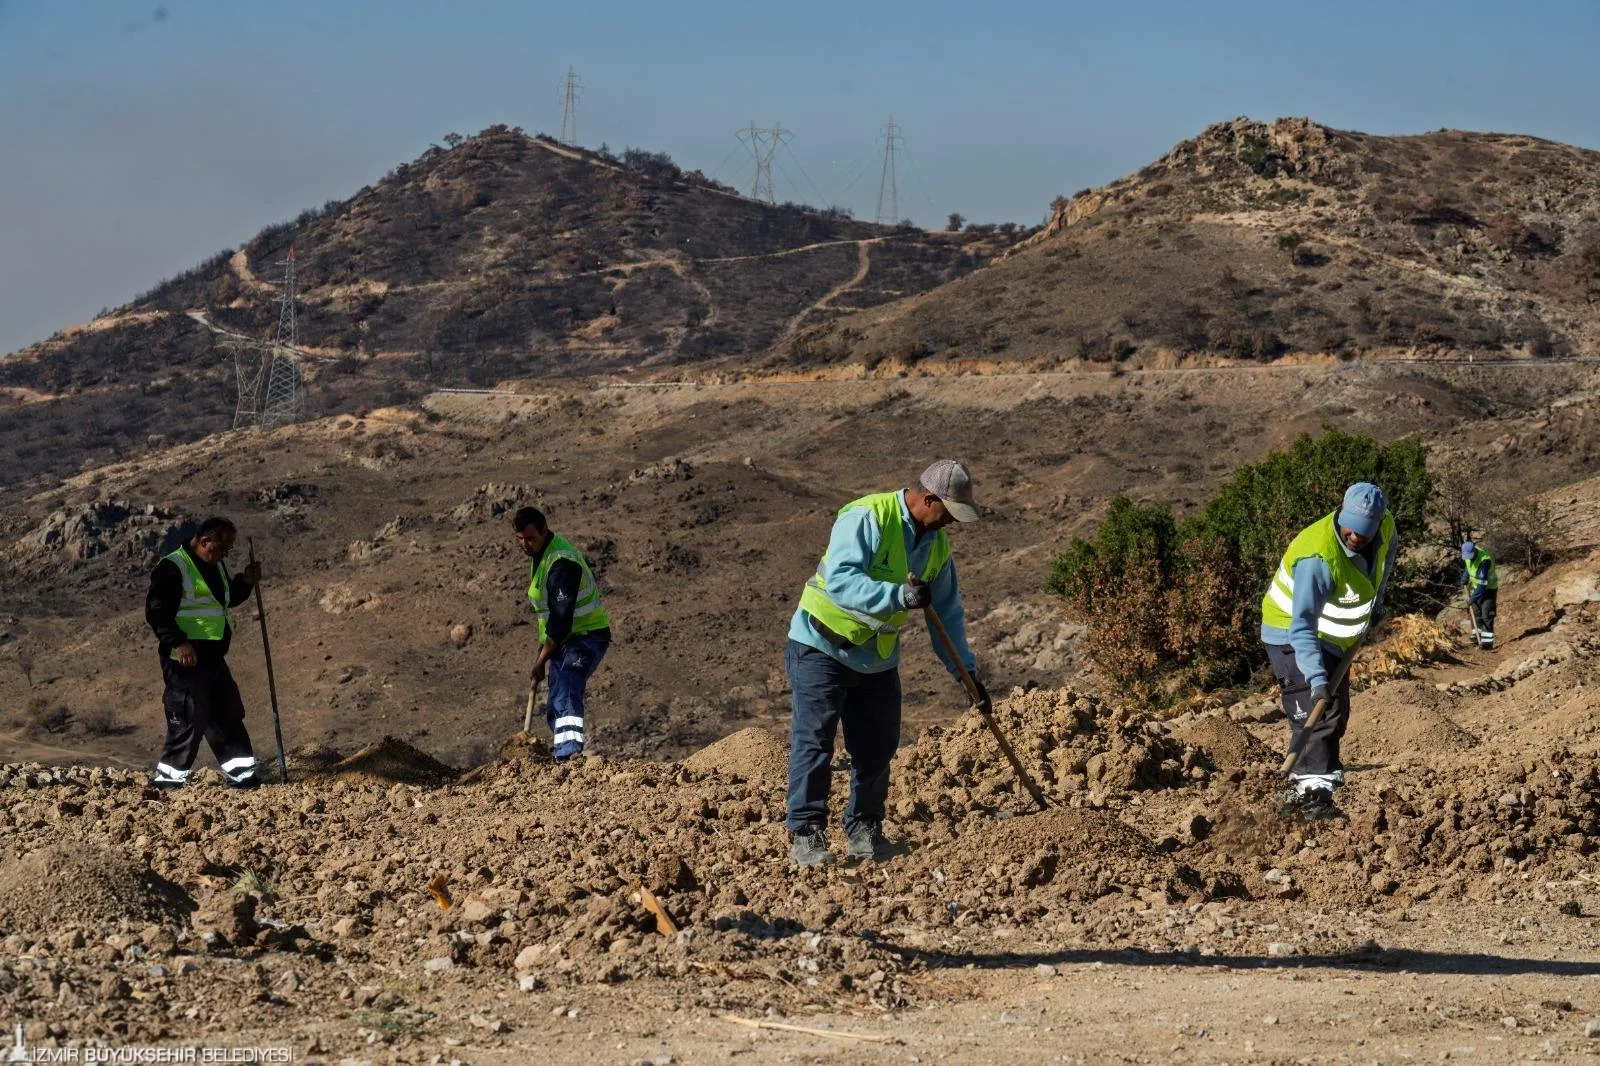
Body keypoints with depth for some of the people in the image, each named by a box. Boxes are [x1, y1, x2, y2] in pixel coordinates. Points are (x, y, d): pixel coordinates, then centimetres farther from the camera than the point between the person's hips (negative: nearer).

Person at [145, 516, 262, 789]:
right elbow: (156, 611, -19)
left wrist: (245, 582, 8)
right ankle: (169, 776, 3)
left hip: (213, 656, 9)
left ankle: (240, 772, 17)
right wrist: (177, 643, -27)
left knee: (228, 714, 11)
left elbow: (227, 599, 28)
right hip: (185, 658, -9)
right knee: (188, 719, -7)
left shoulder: (216, 566, 13)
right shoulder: (172, 568, -15)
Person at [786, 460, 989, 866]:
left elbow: (947, 612, 11)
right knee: (814, 741, -9)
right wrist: (899, 595, -43)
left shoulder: (936, 543, 3)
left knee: (877, 748, 7)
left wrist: (966, 669, 7)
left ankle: (864, 832, 18)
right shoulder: (866, 518, -22)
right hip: (822, 647, -7)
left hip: (878, 659, 7)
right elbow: (840, 579, -34)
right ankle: (806, 834, -6)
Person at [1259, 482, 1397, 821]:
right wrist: (1316, 676, -48)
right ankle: (1312, 793, -24)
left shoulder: (1385, 526, -13)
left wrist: (1377, 600, 18)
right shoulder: (1319, 557, -37)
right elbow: (1302, 624, -40)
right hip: (1292, 636, -9)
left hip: (1331, 638, 9)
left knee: (1336, 714, 13)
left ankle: (1301, 788, 21)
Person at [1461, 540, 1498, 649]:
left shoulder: (1485, 560, -34)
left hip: (1489, 588, -8)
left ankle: (1488, 641, -14)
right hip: (1476, 586, 8)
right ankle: (1477, 636, 24)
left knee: (1487, 614, -13)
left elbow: (1482, 581, -35)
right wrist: (1465, 577, 5)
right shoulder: (1468, 554, -9)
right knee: (1476, 612, 13)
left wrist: (1474, 596, -35)